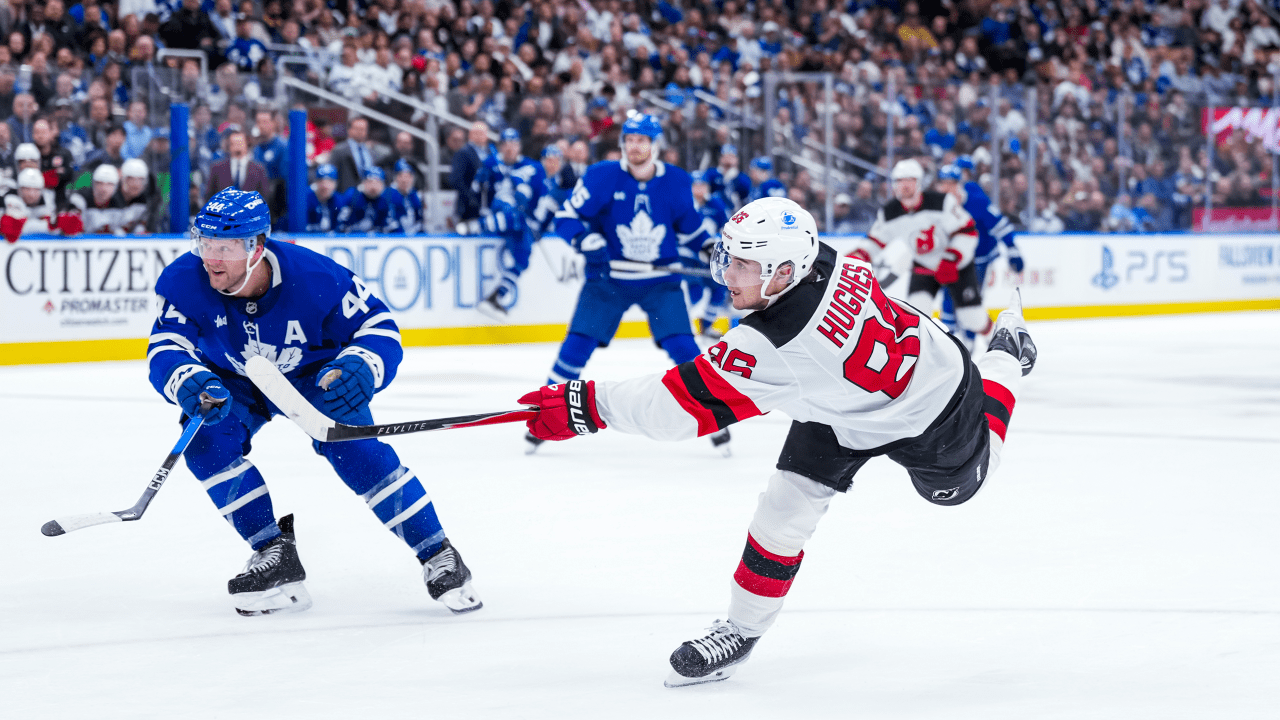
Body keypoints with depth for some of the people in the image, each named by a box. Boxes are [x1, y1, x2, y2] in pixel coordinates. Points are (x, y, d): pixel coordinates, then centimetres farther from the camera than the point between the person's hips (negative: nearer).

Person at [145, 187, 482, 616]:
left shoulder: (315, 279, -34)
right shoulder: (184, 282, -29)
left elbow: (378, 326, -25)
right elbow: (165, 350, -31)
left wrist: (358, 369, -46)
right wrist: (189, 383, -54)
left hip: (313, 374, -3)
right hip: (235, 382, 3)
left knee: (354, 449, -23)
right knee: (206, 440, -24)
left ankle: (438, 556, -10)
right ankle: (275, 553, -11)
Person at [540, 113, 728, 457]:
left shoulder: (676, 182, -4)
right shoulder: (602, 176, -12)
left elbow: (690, 226, 12)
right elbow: (567, 216, -9)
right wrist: (588, 242, -26)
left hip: (660, 280, 1)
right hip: (608, 277, -1)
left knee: (682, 346, -12)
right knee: (578, 344, -8)